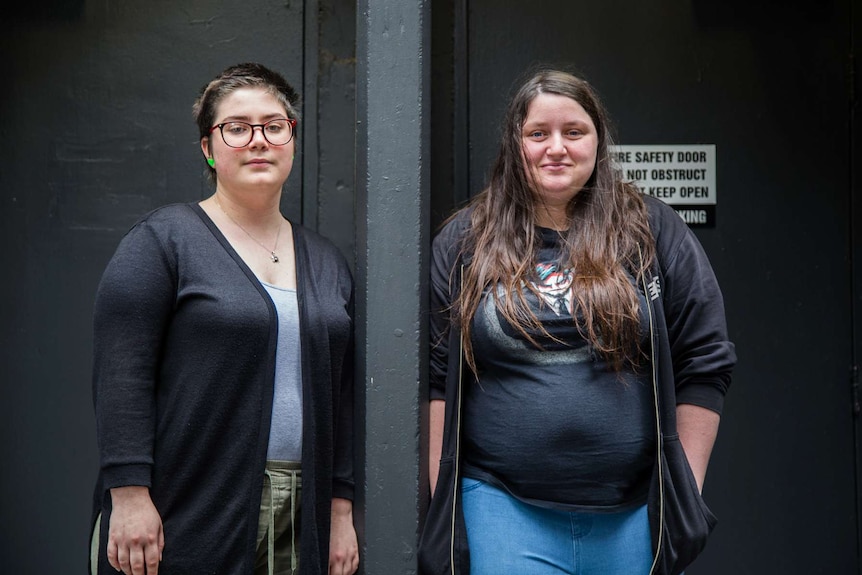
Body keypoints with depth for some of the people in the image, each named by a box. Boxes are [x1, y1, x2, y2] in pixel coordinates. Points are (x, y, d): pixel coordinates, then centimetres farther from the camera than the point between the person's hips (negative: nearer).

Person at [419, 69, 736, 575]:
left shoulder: (653, 231, 4)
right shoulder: (466, 242, 6)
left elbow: (704, 367, 4)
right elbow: (437, 379, 5)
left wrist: (686, 495, 1)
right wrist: (443, 497, 1)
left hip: (633, 514, 1)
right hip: (503, 507, 0)